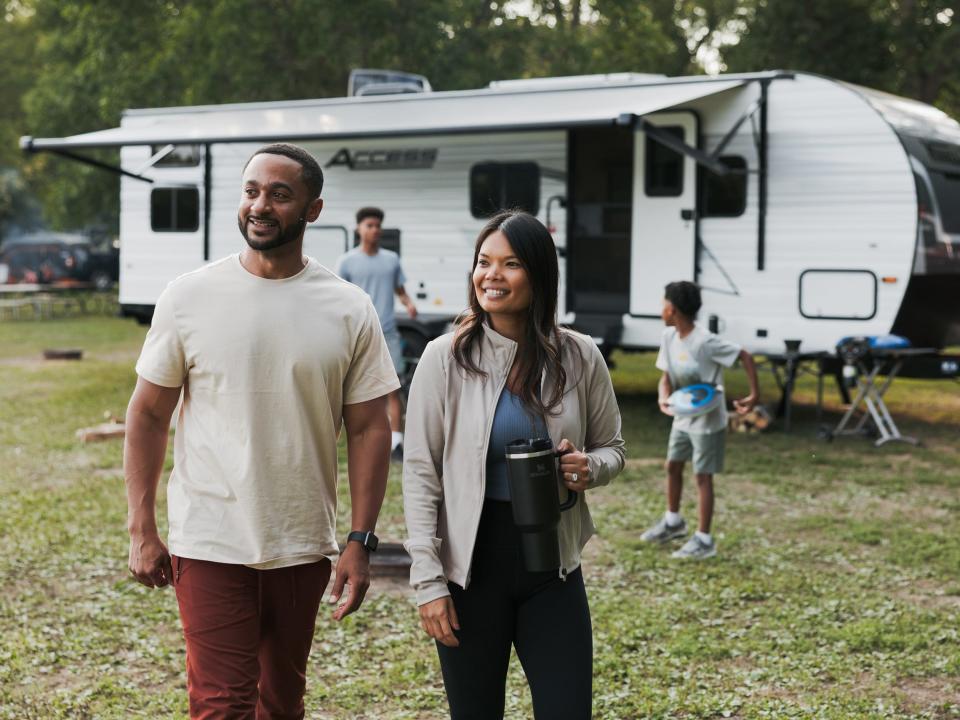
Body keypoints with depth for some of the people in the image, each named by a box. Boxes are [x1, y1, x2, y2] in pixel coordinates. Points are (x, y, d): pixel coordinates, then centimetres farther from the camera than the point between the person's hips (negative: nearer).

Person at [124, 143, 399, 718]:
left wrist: (361, 542, -5)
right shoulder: (190, 297, -4)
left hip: (303, 547, 2)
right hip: (209, 544, -2)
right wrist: (142, 530, -2)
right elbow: (149, 415, 1)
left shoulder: (350, 310, -2)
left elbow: (369, 429, 0)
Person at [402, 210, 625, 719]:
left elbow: (612, 448, 11)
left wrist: (590, 468, -13)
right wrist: (427, 580, -9)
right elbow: (420, 474, -4)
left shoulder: (578, 357, -1)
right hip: (472, 567, -1)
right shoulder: (445, 358, -6)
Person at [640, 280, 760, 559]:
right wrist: (664, 399, -16)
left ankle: (704, 539, 8)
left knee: (702, 476, -2)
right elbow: (667, 376, 4)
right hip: (682, 418, 8)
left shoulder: (705, 342, -26)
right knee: (672, 466, 19)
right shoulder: (669, 337, -2)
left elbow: (746, 357, -20)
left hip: (707, 421, -8)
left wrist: (755, 395, -23)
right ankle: (673, 521, 39)